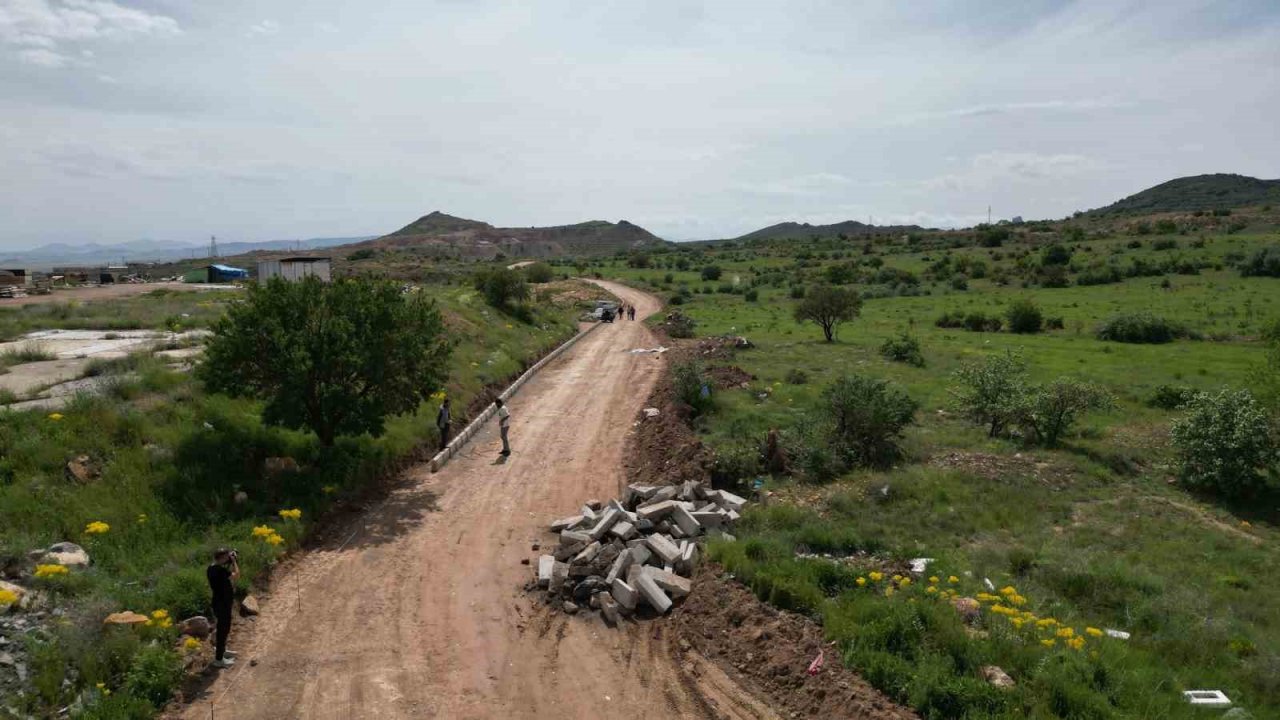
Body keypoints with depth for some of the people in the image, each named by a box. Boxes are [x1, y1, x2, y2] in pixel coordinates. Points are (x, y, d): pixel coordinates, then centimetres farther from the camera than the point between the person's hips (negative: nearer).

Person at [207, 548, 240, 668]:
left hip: (219, 603, 10)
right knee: (223, 629, 1)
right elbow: (236, 576, -25)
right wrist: (234, 561, -18)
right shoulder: (220, 570, -27)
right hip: (223, 604, -10)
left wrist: (231, 564, 5)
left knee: (223, 628, 25)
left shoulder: (211, 569, 4)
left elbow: (228, 576, 14)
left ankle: (221, 650, 41)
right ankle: (219, 659, 11)